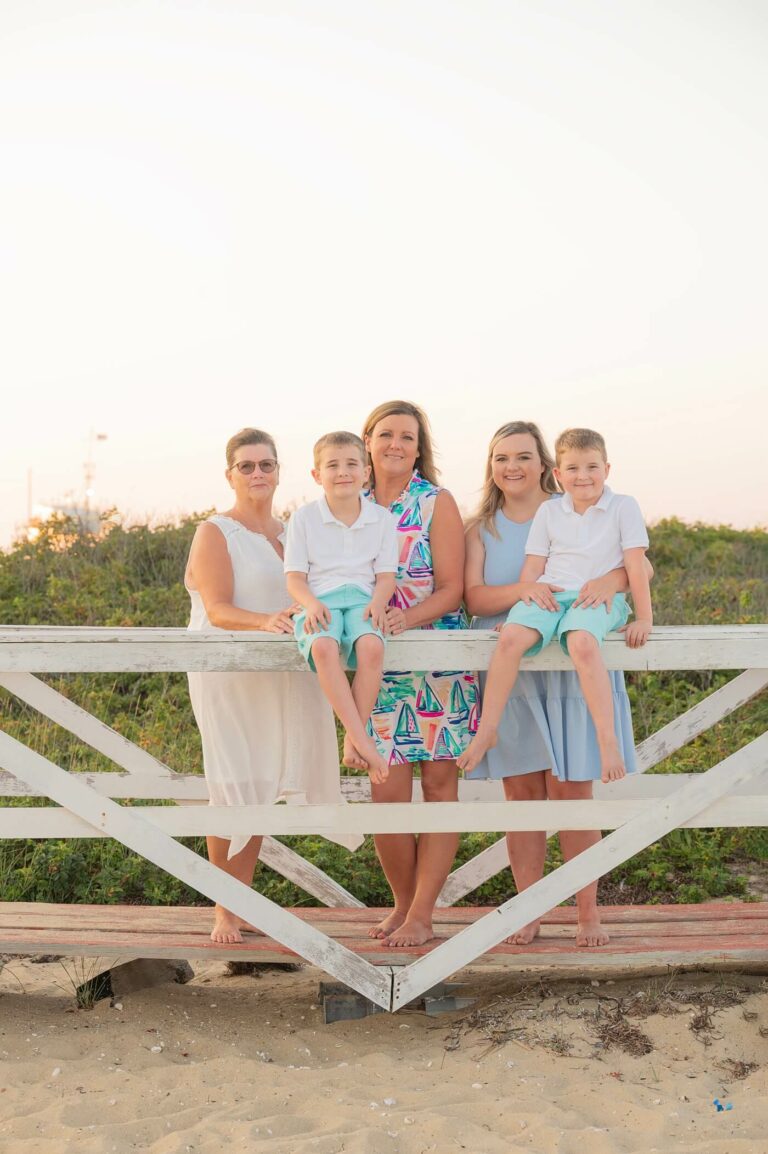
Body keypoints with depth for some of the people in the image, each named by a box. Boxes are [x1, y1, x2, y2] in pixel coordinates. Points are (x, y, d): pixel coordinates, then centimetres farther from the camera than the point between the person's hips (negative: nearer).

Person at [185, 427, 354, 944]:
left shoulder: (292, 532, 17)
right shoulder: (215, 533, -1)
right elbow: (218, 610, -13)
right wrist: (266, 621, -31)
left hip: (282, 678, 5)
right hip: (228, 675, -5)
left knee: (263, 790, 4)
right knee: (233, 790, -6)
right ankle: (225, 910, 6)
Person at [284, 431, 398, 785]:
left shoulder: (381, 518, 12)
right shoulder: (304, 518, 9)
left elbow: (386, 574, 9)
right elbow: (294, 577, 5)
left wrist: (378, 601, -13)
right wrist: (311, 604, -16)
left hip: (362, 599, 1)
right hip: (320, 601, -1)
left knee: (372, 646, -36)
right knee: (323, 647, -38)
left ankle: (354, 737, -23)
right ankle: (362, 740, -37)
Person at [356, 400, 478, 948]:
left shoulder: (438, 503, 0)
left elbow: (452, 590, -6)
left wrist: (409, 617, -23)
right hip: (379, 665, 2)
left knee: (440, 786, 0)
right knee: (387, 793, -3)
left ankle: (422, 914, 8)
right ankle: (402, 903, 18)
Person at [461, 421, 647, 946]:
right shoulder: (482, 528, 9)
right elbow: (474, 597, -5)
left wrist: (610, 581, -27)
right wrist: (521, 591, -25)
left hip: (572, 669, -2)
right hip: (508, 671, 2)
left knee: (572, 788, -2)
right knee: (521, 792, 4)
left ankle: (588, 912, 9)